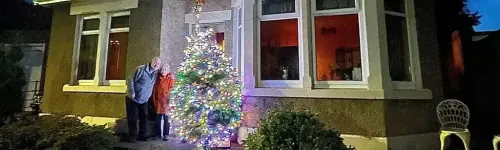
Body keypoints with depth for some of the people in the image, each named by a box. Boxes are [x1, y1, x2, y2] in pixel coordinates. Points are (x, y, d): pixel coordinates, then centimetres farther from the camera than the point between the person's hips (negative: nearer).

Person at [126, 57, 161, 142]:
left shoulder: (156, 74, 1)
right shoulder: (141, 69, -18)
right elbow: (131, 80, -16)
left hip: (144, 101, 6)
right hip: (133, 99, -5)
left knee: (144, 118, 8)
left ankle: (142, 135, 20)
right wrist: (132, 93, -18)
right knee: (132, 118, 1)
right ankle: (132, 136, 14)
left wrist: (149, 96, 11)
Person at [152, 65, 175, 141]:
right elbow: (154, 90, 10)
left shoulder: (170, 78, -4)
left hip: (166, 101, -4)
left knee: (166, 119, 0)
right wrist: (154, 100, 7)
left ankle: (166, 135, 10)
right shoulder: (158, 79, 7)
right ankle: (158, 134, 21)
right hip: (158, 101, 4)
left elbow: (171, 89, -8)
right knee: (158, 119, 10)